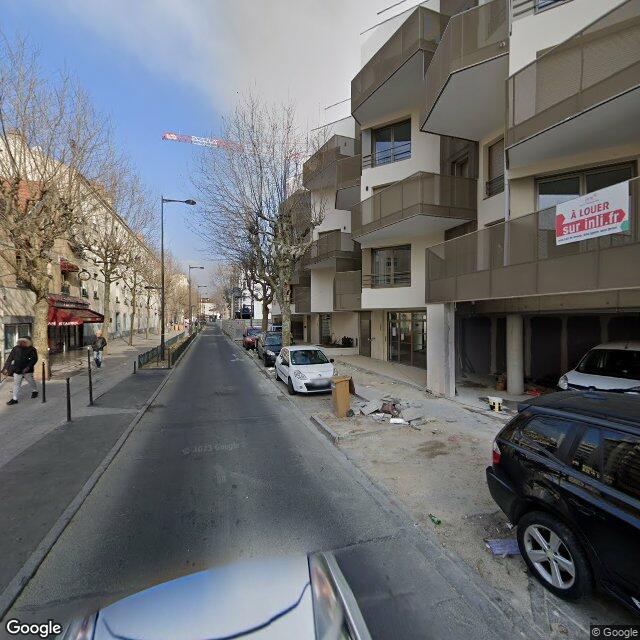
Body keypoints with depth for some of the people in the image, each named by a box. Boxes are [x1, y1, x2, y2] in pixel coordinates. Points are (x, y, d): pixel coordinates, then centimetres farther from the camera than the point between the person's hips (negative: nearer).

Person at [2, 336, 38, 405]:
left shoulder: (32, 349, -7)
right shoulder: (16, 348, 2)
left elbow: (34, 359, -11)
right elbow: (10, 358, 8)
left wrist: (28, 367, -21)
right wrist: (6, 368, 4)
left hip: (27, 370, -3)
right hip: (17, 370, 3)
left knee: (31, 381, 12)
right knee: (16, 384, 7)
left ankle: (35, 391, 38)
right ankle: (14, 399, 14)